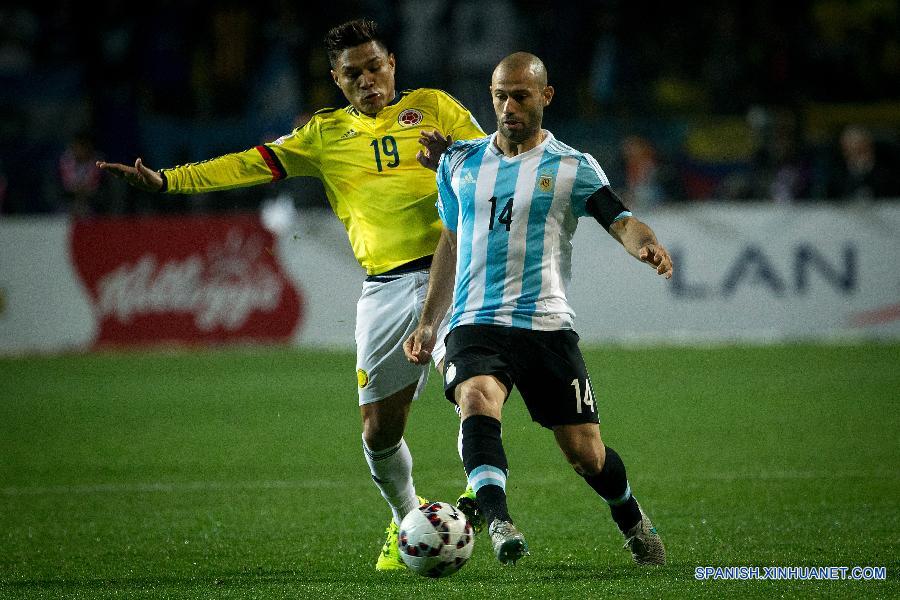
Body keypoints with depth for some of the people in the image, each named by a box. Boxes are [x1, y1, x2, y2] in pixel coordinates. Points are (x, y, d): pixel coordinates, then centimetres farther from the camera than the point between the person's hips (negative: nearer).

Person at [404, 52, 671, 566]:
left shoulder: (573, 168, 2)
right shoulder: (461, 163, 13)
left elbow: (621, 221, -13)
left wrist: (646, 244, -36)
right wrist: (428, 323, 21)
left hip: (548, 325, -1)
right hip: (476, 324, 1)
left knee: (586, 452, 0)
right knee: (477, 401, -31)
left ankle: (631, 519, 32)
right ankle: (498, 522, -46)